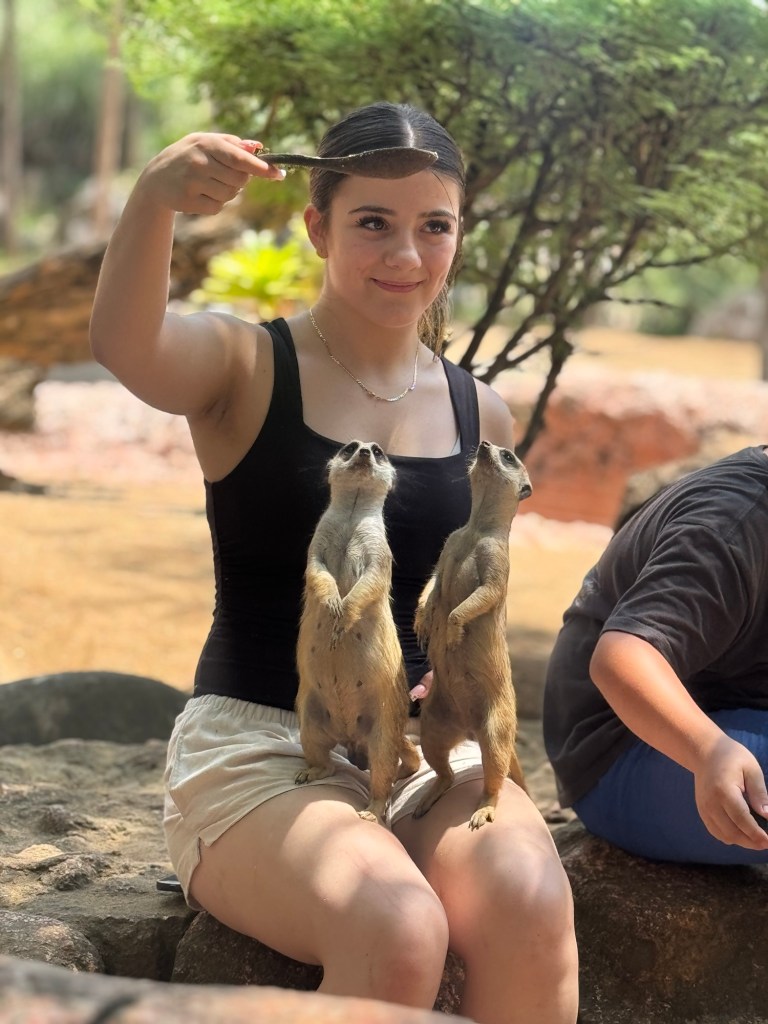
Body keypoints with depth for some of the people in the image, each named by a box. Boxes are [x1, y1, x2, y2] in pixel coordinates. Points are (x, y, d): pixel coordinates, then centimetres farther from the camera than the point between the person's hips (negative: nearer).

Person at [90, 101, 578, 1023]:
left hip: (425, 752, 4)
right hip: (254, 744, -3)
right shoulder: (245, 369, -2)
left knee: (534, 910, -27)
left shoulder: (478, 417, 10)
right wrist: (153, 199, -45)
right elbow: (122, 344, -26)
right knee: (396, 933, -32)